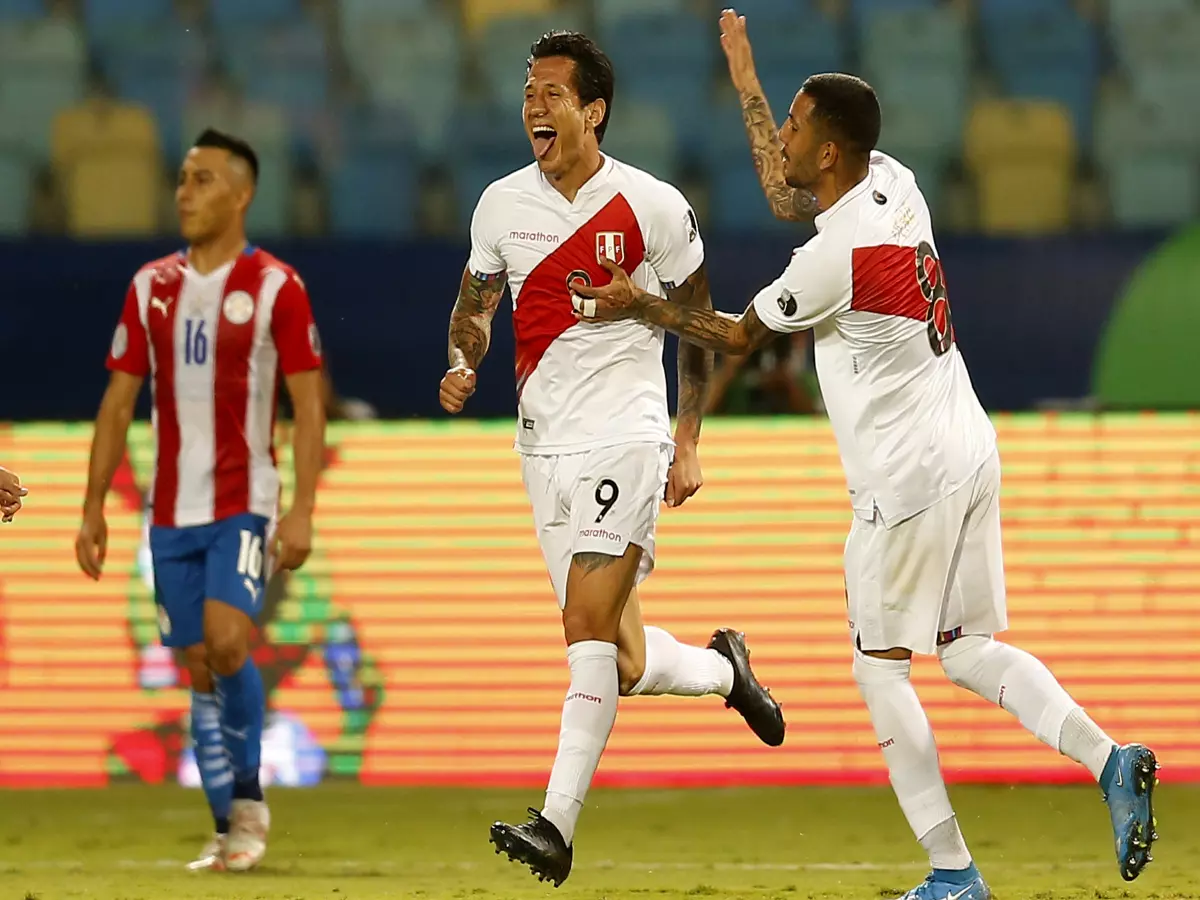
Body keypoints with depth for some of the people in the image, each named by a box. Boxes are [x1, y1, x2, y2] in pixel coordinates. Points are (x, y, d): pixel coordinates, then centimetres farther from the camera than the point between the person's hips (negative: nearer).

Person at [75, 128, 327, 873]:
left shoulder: (275, 287, -5)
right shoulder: (151, 287, 8)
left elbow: (309, 404, -6)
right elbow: (119, 401, 11)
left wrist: (303, 509, -14)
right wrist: (94, 509, 7)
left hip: (244, 504, -5)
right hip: (171, 511, 5)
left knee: (226, 641, -21)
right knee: (200, 669, 5)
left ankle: (248, 793, -2)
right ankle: (231, 829, 13)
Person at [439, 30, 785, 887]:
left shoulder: (654, 207, -6)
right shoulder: (503, 204, 5)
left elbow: (700, 325, 4)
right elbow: (475, 305, 19)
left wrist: (688, 445, 1)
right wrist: (462, 364, -4)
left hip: (626, 438, -5)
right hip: (545, 446, 5)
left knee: (588, 626, -18)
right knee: (622, 661, 6)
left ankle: (558, 824, -21)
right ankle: (724, 669, 37)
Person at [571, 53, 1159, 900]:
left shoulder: (833, 256, -20)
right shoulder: (896, 183, 4)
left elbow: (739, 336, -4)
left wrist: (638, 305, 4)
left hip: (907, 480, -9)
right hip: (971, 454, 9)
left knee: (881, 668, 2)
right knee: (969, 648, 15)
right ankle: (1107, 757, -5)